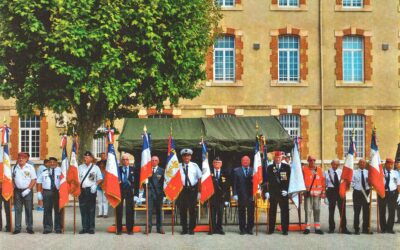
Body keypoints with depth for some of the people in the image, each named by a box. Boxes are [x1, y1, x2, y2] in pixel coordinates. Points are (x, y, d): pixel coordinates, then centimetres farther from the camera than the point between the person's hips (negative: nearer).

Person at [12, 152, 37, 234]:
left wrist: (28, 189, -11)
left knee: (29, 210, 1)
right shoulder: (14, 168, 9)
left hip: (27, 191, -2)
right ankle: (17, 228, 6)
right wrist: (13, 188, -1)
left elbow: (34, 180, -2)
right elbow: (12, 179, 14)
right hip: (17, 191, 2)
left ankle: (29, 227, 6)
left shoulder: (30, 167, 0)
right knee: (17, 210, 2)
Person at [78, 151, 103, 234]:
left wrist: (95, 185, -10)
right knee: (83, 209, 3)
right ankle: (84, 227, 9)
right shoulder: (80, 167, 13)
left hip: (91, 190, -3)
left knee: (91, 209, -1)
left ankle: (91, 227, 3)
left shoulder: (95, 167, 5)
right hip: (82, 190, 3)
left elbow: (100, 179, 6)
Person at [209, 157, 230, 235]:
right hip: (212, 196, -1)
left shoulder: (224, 174, 6)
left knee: (220, 214, 3)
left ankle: (219, 228, 12)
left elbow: (227, 187, 5)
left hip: (221, 197, 1)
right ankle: (213, 228, 8)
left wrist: (227, 198, -1)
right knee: (213, 214, 2)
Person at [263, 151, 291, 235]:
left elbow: (290, 179, 3)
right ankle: (271, 229, 12)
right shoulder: (269, 168, 8)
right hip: (272, 193, 1)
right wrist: (266, 191, -3)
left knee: (284, 211, -1)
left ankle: (285, 229, 5)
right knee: (272, 211, 5)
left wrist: (286, 190, -7)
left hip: (283, 193, -1)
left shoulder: (287, 167, 6)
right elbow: (266, 180, 6)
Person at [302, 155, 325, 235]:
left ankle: (317, 228, 11)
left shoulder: (319, 169, 11)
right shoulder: (304, 169, 3)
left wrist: (323, 191, 5)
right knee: (308, 210, -4)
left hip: (317, 193, 3)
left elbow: (322, 180, 10)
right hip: (308, 193, -3)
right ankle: (307, 228, 1)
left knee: (317, 210, 6)